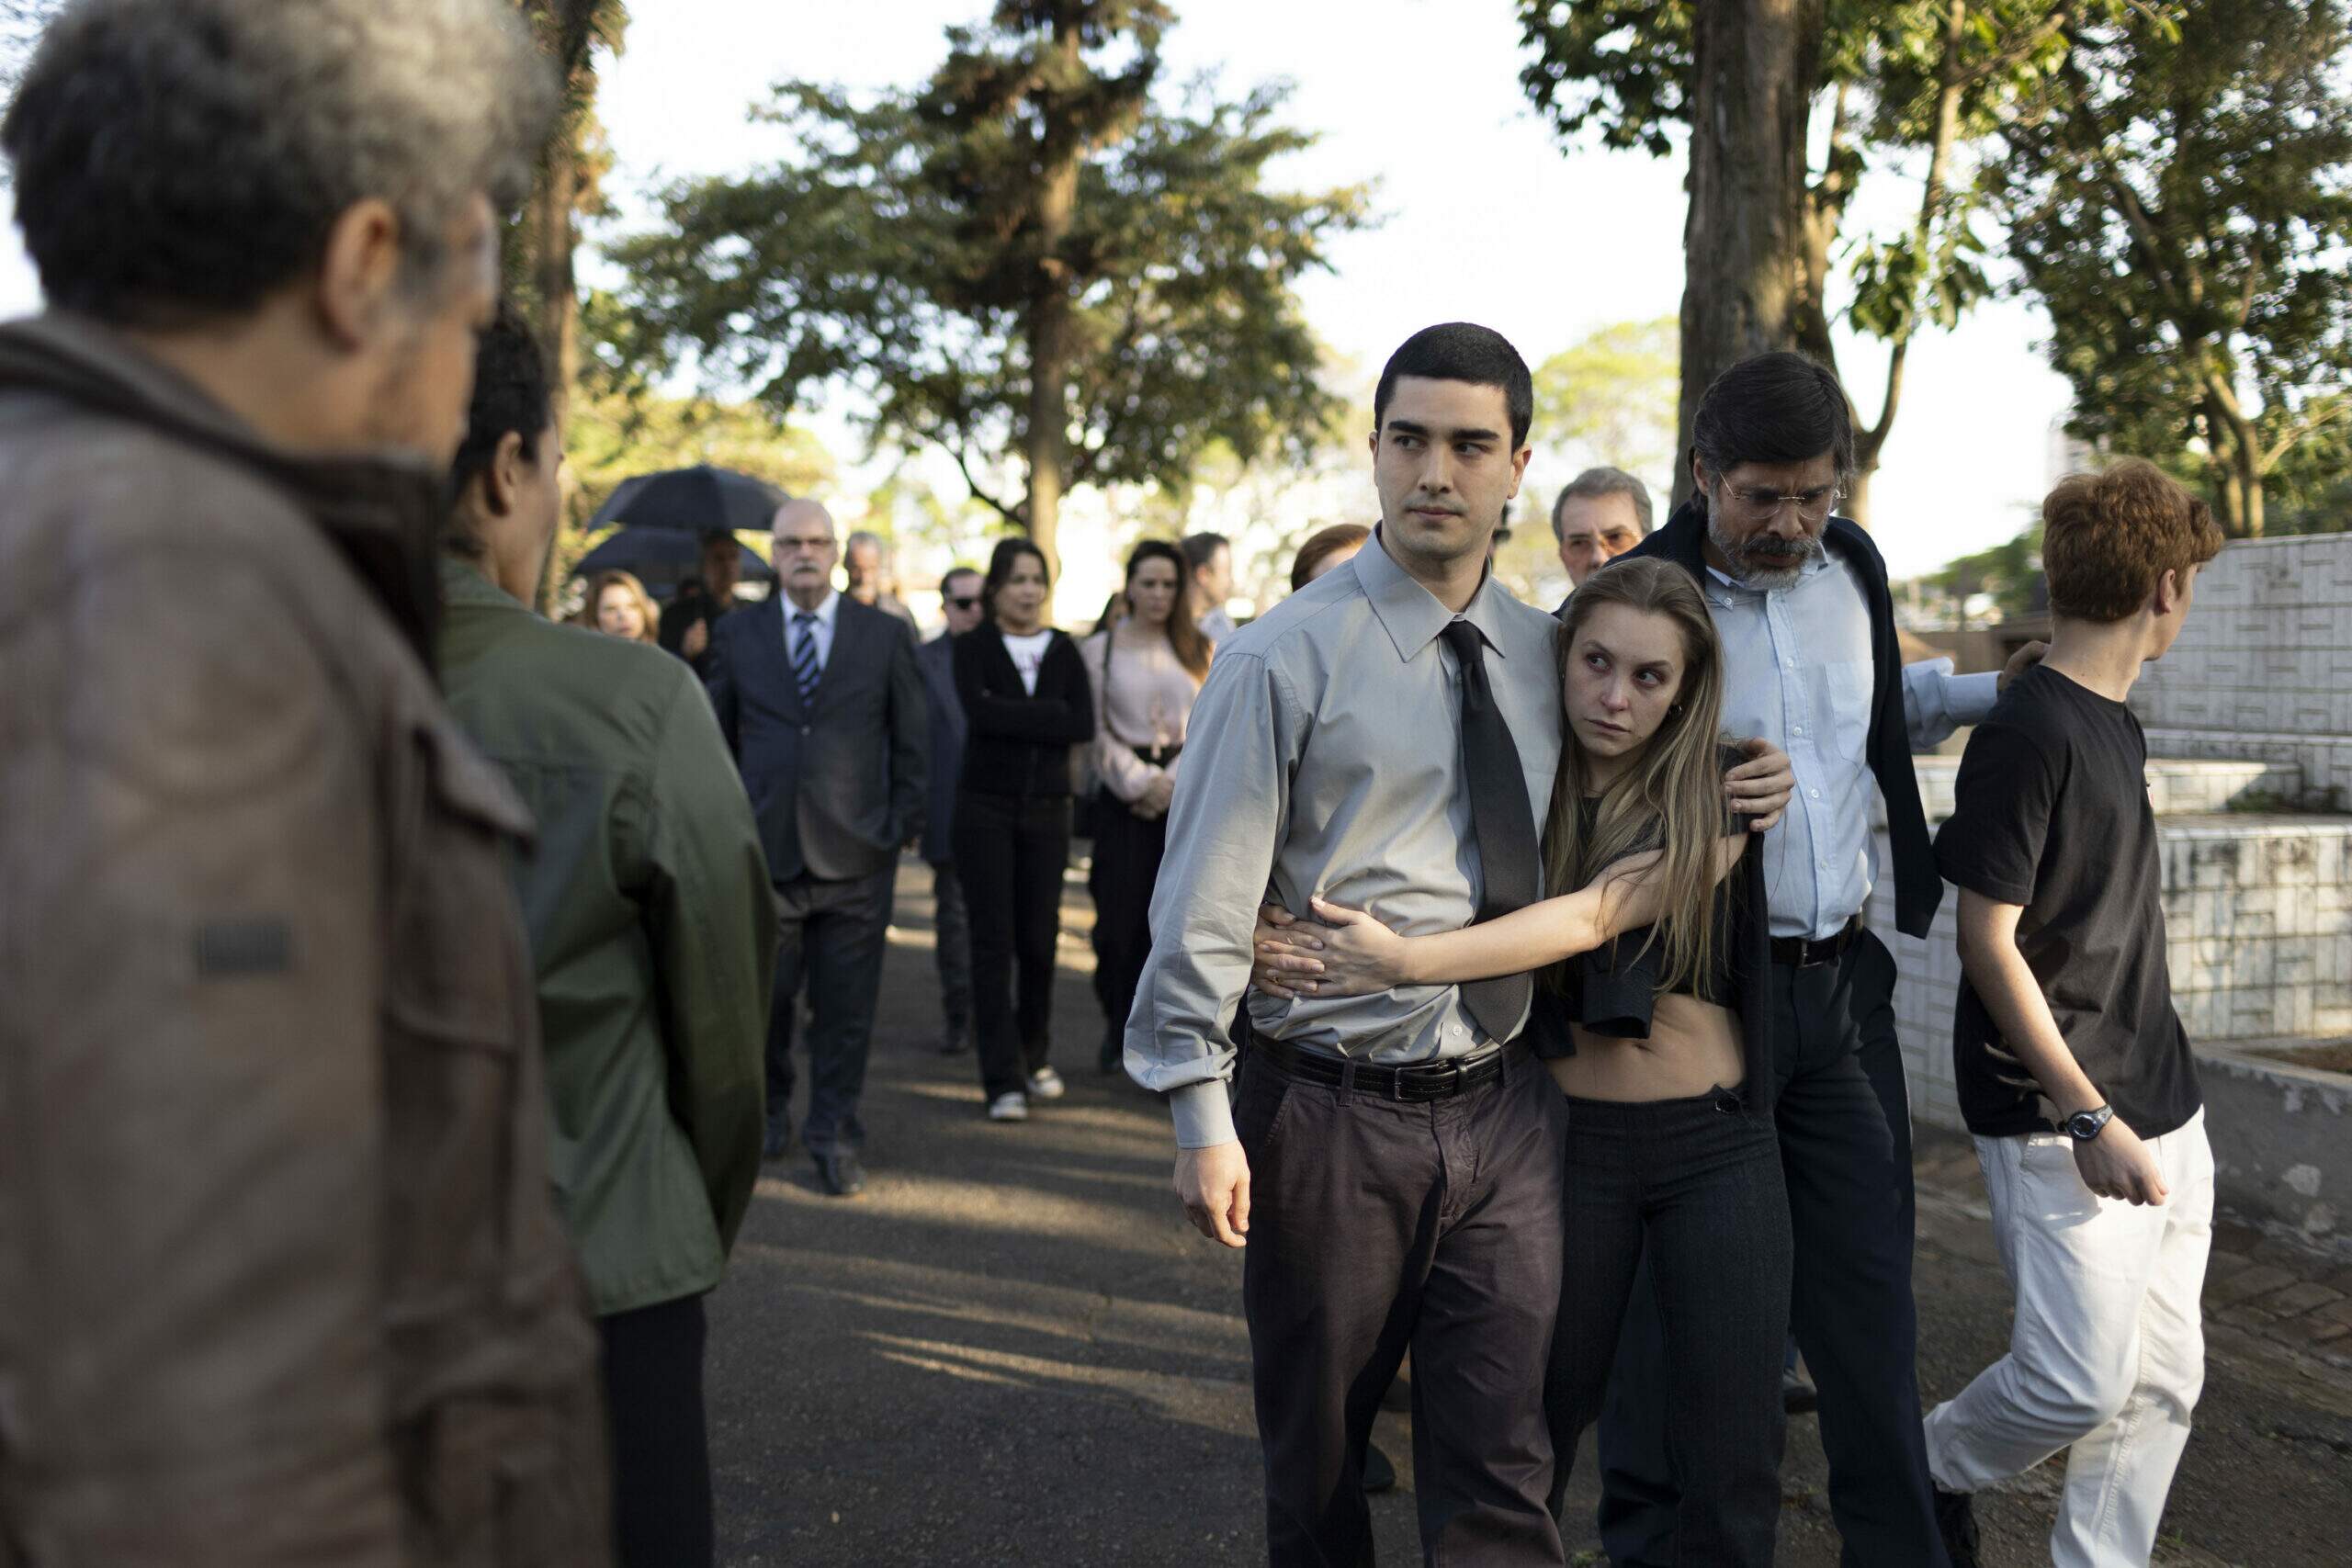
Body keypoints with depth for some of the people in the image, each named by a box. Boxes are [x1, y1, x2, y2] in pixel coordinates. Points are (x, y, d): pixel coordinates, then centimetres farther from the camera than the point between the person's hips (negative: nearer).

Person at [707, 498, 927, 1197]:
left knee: (846, 1006, 3)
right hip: (764, 850, 1)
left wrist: (902, 823, 1)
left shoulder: (885, 635, 5)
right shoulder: (737, 635, 8)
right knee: (760, 996, 8)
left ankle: (834, 1137, 15)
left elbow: (912, 740, 8)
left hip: (855, 852, -1)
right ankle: (768, 1113, 32)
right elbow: (717, 738, 12)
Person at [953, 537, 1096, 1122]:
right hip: (987, 806, -2)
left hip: (1047, 808, 3)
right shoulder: (973, 647, 1)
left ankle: (1037, 1055, 27)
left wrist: (1015, 717, -11)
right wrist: (1049, 715, -13)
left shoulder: (1063, 650, 9)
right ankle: (1003, 1079, 0)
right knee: (993, 941, -4)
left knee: (1039, 938, 6)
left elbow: (1084, 725, -5)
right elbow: (981, 710, -18)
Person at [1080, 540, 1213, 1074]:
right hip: (1125, 800, -1)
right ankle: (1118, 1023, 18)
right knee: (1118, 919, -4)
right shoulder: (1099, 649, 6)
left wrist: (1173, 783, -7)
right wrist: (1142, 783, -7)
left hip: (1189, 798, 1)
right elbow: (1098, 730, 2)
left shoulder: (1199, 650, 10)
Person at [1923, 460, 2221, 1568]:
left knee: (2163, 1380, 9)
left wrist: (2154, 1108, 18)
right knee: (2081, 1381, -8)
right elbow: (1988, 941, -16)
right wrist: (2089, 1119, -17)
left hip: (2159, 1107, 9)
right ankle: (1935, 1469, 19)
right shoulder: (2026, 731, -15)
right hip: (2060, 1118, -9)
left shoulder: (2114, 724, 12)